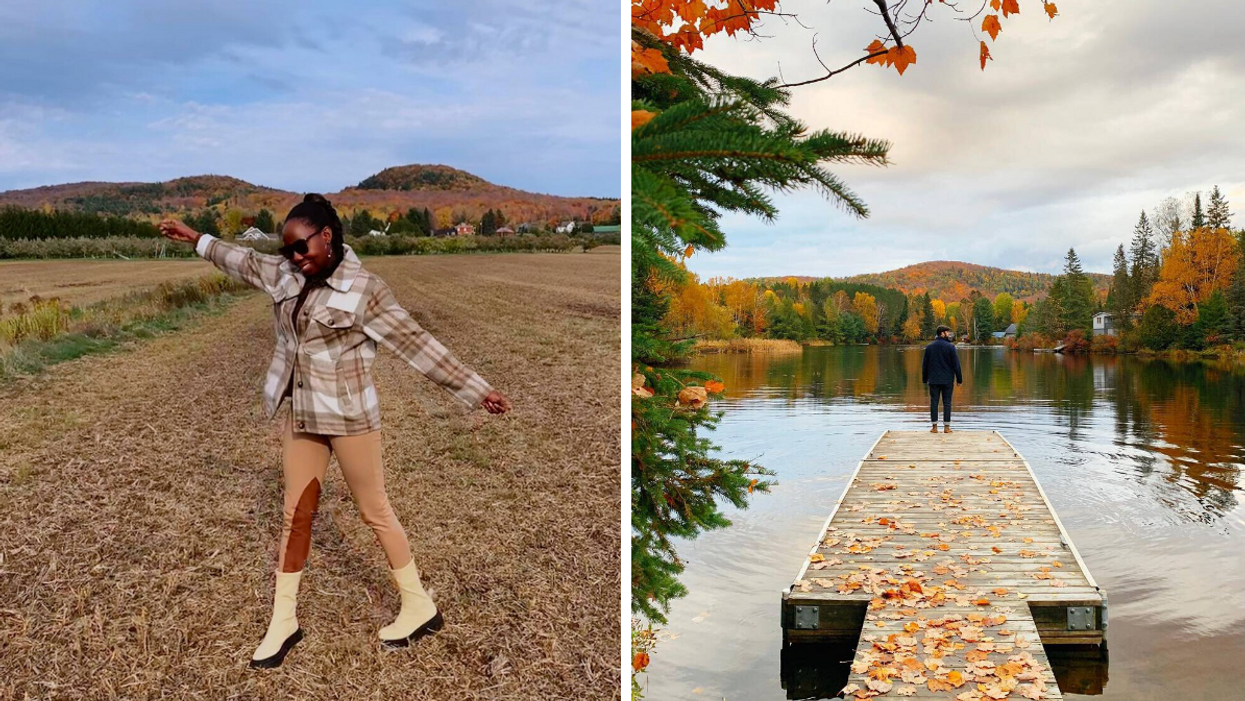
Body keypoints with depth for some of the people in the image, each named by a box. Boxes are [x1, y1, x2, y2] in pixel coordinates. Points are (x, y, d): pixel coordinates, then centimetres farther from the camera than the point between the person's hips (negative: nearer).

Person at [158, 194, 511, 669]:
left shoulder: (364, 290, -17)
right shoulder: (285, 276, 2)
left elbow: (416, 344, -17)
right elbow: (246, 261, 23)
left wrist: (476, 391, -19)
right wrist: (197, 240, 34)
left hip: (348, 416, -6)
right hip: (301, 416, 6)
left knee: (374, 511, 4)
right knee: (295, 514, 11)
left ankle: (420, 607, 20)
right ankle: (283, 621, 24)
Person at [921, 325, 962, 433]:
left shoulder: (929, 347, 3)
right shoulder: (950, 347, -8)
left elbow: (924, 364, 7)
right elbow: (956, 364, -6)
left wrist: (925, 379, 16)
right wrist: (959, 379, 1)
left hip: (933, 380, 2)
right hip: (947, 380, -2)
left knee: (934, 402, 5)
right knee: (947, 403, 4)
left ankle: (934, 427, 5)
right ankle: (946, 427, 4)